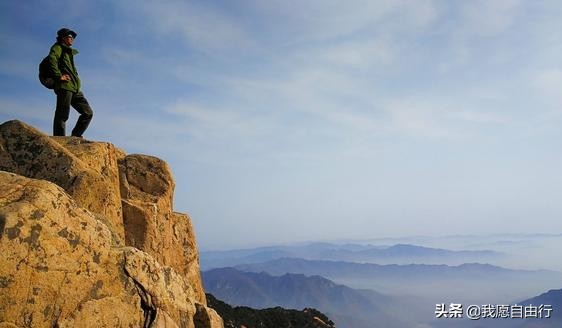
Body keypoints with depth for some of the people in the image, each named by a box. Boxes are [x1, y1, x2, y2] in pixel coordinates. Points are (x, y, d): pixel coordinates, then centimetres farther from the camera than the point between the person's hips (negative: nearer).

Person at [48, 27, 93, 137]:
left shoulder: (69, 51, 31)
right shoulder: (58, 47, 6)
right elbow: (52, 59, -15)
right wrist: (59, 76, -18)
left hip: (74, 88, 8)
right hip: (64, 86, -8)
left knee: (88, 113, 2)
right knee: (62, 115, -12)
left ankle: (75, 137, 3)